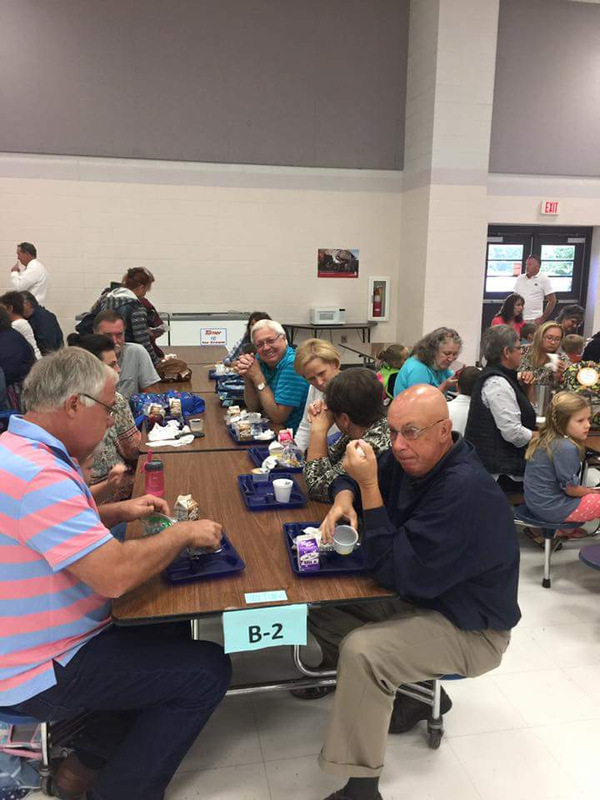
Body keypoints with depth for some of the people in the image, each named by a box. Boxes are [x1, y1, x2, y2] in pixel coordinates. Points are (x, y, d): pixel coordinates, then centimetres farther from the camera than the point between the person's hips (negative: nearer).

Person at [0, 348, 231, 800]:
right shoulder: (37, 475, -31)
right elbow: (115, 575, -34)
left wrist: (118, 513, 6)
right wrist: (184, 534, -17)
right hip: (39, 673, -10)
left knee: (172, 632, 20)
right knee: (208, 671, -7)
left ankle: (90, 763, 27)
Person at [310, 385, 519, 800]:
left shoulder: (465, 490, -32)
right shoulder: (411, 458, -6)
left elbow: (396, 571, -30)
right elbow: (351, 478, 11)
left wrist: (370, 487, -31)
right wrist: (344, 499, -13)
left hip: (469, 628, -9)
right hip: (416, 595, 9)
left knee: (361, 652, -29)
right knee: (320, 606, 3)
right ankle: (408, 691, 16)